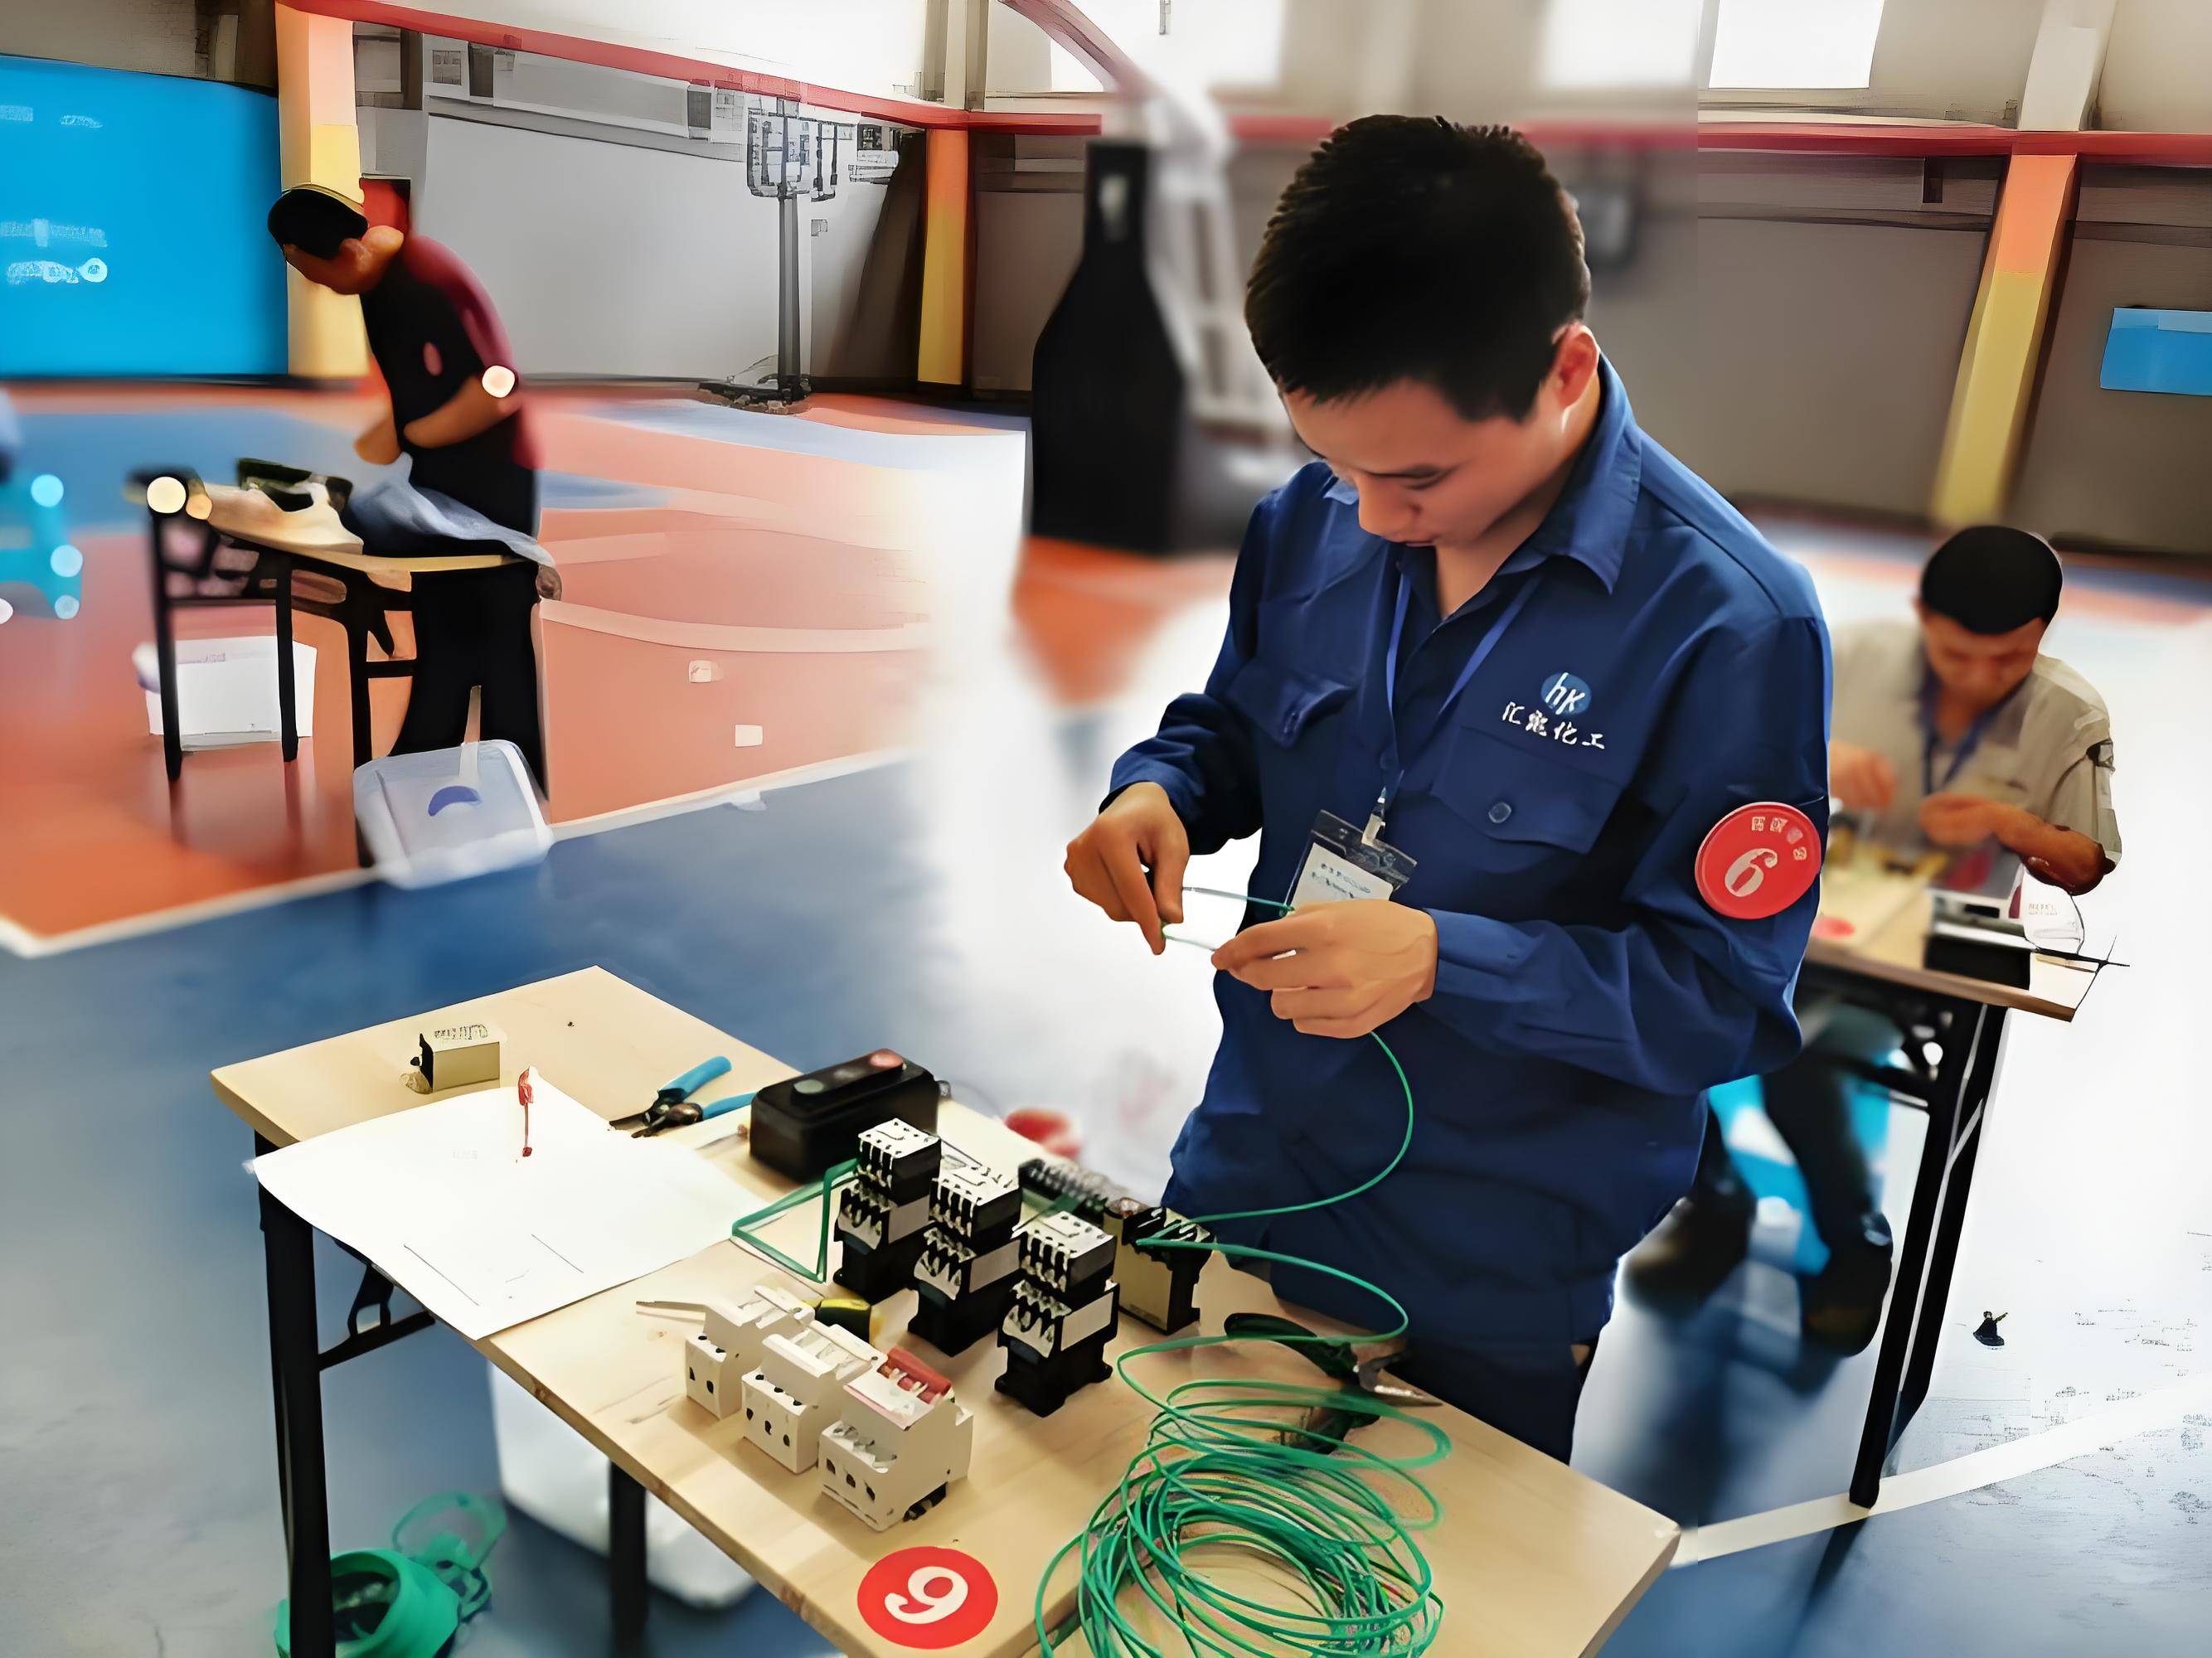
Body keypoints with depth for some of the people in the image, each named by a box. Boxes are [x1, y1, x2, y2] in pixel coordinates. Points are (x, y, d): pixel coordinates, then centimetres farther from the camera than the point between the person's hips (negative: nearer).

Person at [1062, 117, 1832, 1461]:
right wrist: (1158, 793, -14)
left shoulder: (1731, 625, -23)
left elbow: (1729, 995, -19)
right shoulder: (1315, 521, -8)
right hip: (1240, 1181, 5)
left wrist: (1440, 958, -32)